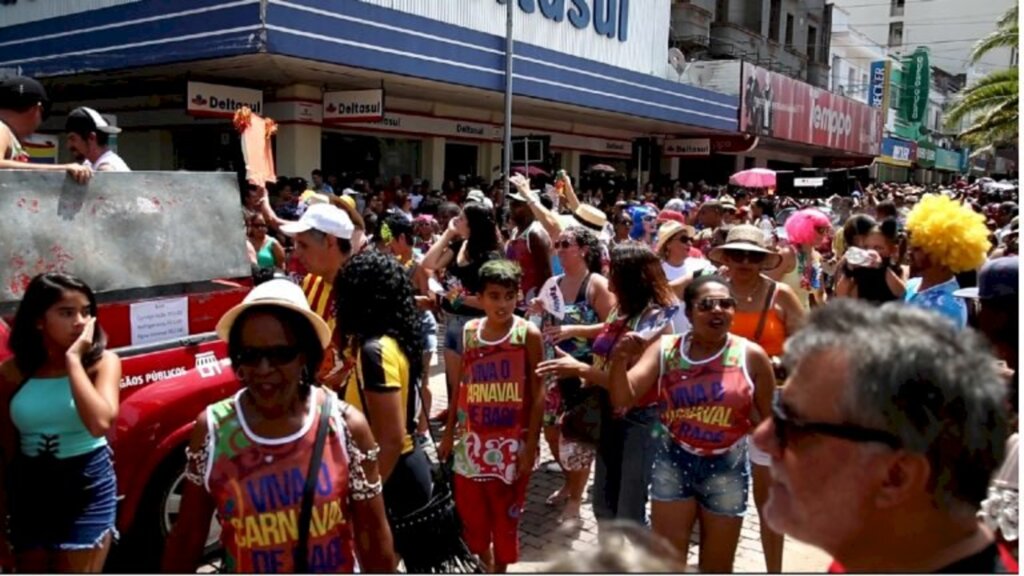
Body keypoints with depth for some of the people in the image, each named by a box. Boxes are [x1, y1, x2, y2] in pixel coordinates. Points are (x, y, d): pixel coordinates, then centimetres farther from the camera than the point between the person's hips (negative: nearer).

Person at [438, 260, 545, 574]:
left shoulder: (529, 334, -11)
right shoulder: (469, 332, 0)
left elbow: (538, 394, -9)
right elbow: (460, 387, 8)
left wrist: (531, 445, -11)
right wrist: (449, 433, 10)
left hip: (511, 442, -3)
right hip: (472, 441, 4)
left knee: (505, 516, 11)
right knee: (470, 512, 15)